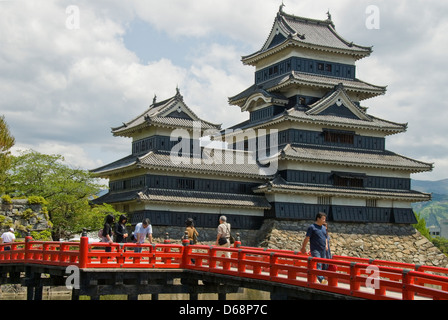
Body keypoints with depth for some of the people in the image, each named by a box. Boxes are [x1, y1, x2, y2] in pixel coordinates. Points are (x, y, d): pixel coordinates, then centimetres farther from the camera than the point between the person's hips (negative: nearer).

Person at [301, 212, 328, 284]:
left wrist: (326, 245, 11)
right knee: (318, 265, -17)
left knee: (324, 264, 7)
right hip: (315, 250, -8)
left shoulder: (324, 228, 17)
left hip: (323, 250, 8)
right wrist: (303, 247, -6)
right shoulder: (312, 227, -6)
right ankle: (321, 279, -28)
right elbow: (307, 238, -6)